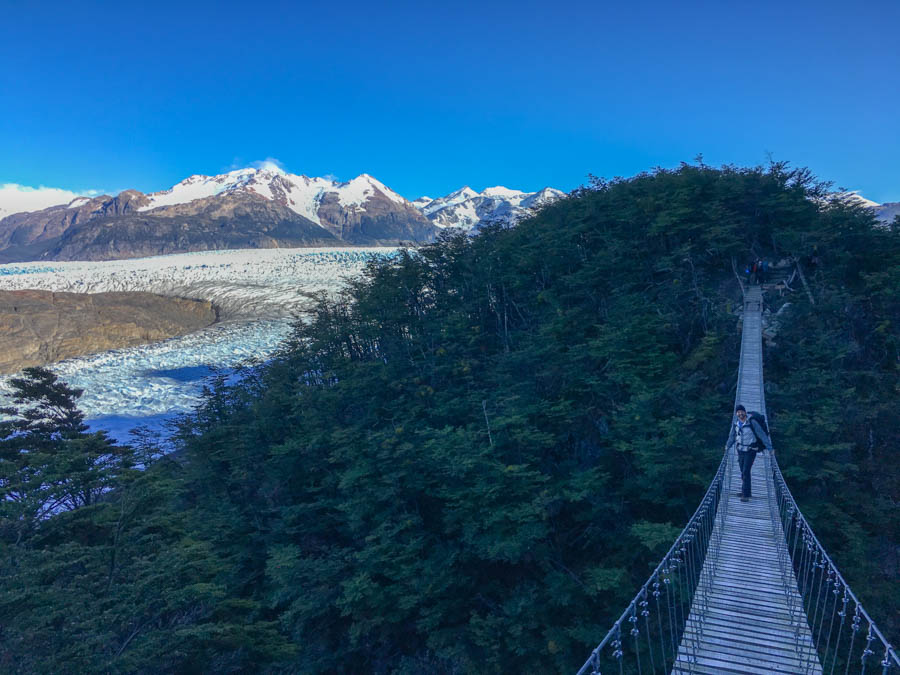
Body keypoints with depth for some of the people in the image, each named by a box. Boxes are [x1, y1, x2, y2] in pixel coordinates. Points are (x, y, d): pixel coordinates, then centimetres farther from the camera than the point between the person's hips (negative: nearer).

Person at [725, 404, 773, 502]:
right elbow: (732, 436, 17)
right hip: (740, 451, 5)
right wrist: (728, 447, 29)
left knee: (746, 472, -12)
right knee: (743, 472, 13)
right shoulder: (736, 424, 0)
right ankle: (747, 491, 27)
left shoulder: (752, 423, -17)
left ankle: (746, 495, -9)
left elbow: (762, 435, -10)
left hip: (750, 451, -5)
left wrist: (769, 448, -7)